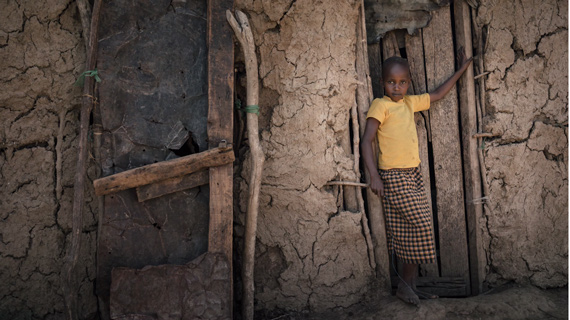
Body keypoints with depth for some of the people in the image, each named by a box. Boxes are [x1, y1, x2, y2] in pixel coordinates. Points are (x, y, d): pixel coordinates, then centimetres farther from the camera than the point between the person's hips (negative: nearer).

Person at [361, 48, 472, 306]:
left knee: (410, 232, 8)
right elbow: (366, 142, -14)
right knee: (419, 225, -8)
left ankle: (410, 285, 19)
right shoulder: (380, 105, -8)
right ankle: (405, 284, 7)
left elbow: (437, 94, 27)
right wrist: (374, 176, -21)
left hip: (413, 174, 7)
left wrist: (460, 70, 30)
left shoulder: (410, 102, 13)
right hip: (394, 177, -7)